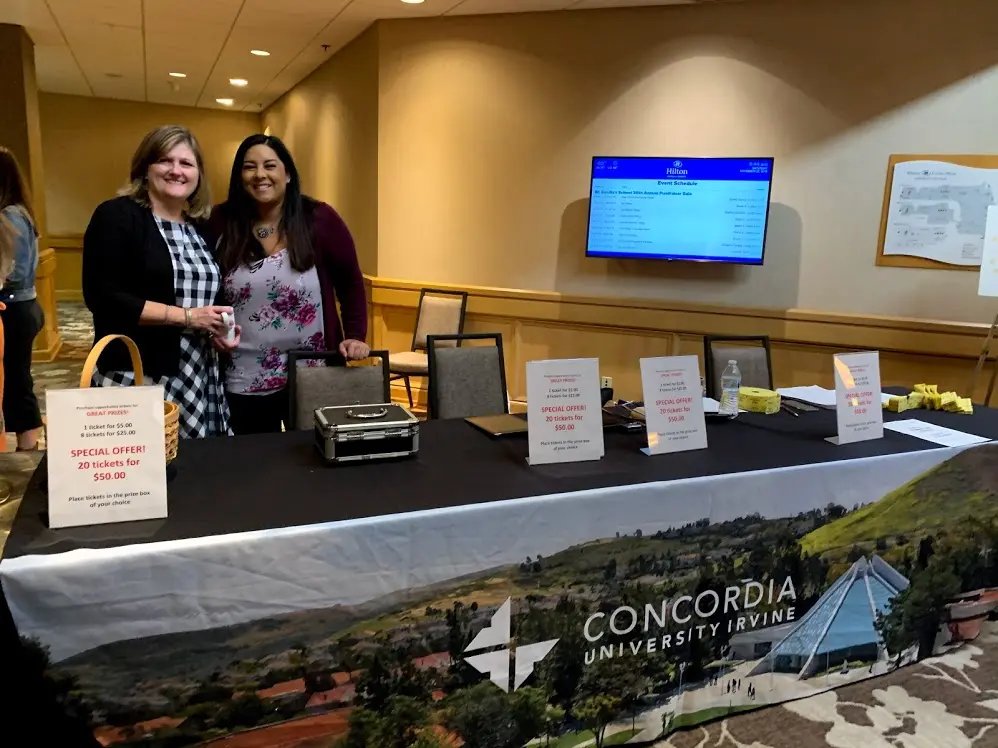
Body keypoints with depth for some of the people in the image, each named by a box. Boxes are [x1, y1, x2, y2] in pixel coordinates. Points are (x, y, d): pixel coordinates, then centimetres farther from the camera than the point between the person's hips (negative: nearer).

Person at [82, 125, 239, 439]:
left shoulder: (201, 228, 14)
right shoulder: (117, 216, -4)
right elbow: (102, 296, -14)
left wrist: (218, 329, 2)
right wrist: (186, 316, -16)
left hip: (199, 378, 6)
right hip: (136, 377, -6)